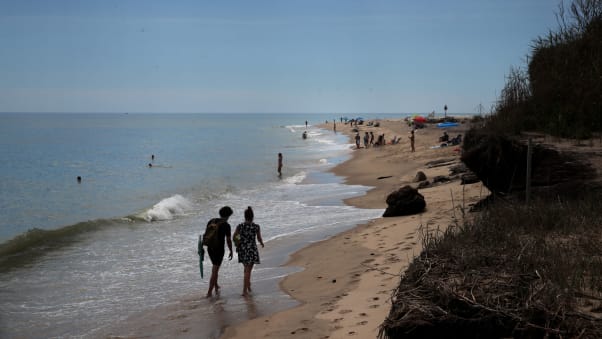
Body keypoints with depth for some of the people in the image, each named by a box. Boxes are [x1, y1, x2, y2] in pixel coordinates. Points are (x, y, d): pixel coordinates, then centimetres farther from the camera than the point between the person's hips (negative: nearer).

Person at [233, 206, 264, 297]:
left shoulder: (240, 226, -8)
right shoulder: (257, 227, -11)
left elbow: (234, 236, 5)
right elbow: (259, 239, -1)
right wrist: (262, 243, 22)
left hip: (242, 249, 3)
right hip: (252, 250, -2)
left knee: (247, 268, 25)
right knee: (248, 271, 3)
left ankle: (248, 285, 41)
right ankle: (244, 291, -2)